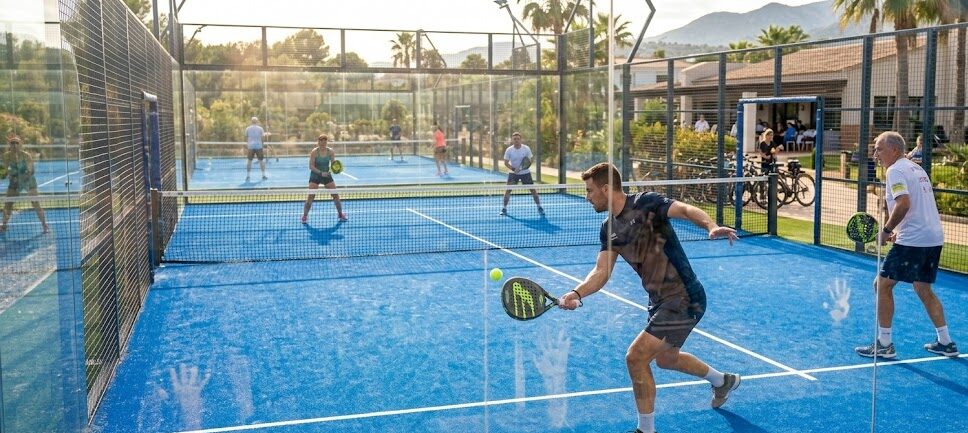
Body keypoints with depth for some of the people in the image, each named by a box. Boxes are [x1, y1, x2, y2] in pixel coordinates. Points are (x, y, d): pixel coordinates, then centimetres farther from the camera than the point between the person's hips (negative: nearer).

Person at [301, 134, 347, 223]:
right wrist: (320, 173, -27)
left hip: (327, 175, 3)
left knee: (335, 195, 0)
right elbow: (311, 166, -16)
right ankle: (305, 216, 3)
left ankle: (340, 214, 17)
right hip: (315, 176, -3)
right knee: (311, 196, -11)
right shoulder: (314, 152, -15)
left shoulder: (330, 151, -6)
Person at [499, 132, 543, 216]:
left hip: (525, 172, 0)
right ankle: (504, 208, 2)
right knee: (508, 189, -9)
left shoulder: (526, 148, -12)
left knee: (532, 189, 0)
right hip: (513, 173, 0)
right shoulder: (509, 150, -12)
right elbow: (506, 163, -8)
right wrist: (513, 169, -24)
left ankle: (539, 207, 13)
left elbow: (531, 159, -4)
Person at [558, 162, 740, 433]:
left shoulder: (645, 203, -17)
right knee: (666, 358, 29)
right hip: (660, 300, 10)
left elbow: (687, 210, -28)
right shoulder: (609, 230, 5)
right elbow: (601, 272, -2)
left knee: (636, 357, -14)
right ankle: (723, 381, 55)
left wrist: (711, 226, -49)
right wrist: (576, 294, -19)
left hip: (684, 299, -10)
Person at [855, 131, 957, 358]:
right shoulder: (917, 168, 19)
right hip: (934, 238, 10)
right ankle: (945, 343, 26)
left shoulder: (895, 170, -10)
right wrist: (899, 230, 17)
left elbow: (904, 204, -23)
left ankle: (884, 344, 3)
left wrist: (886, 230, -13)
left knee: (883, 284, -1)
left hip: (913, 241, -10)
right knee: (923, 289, 21)